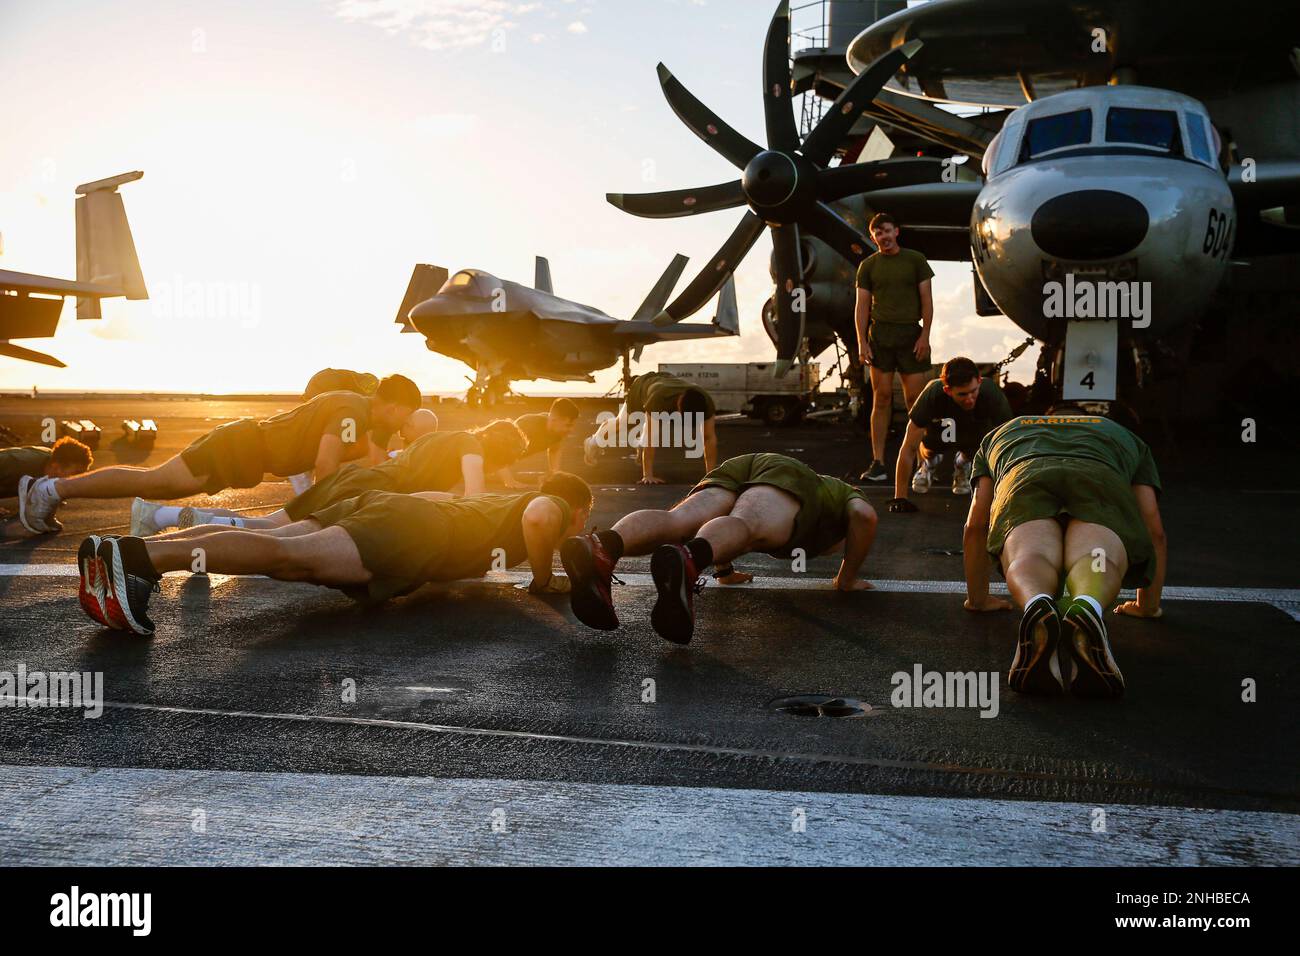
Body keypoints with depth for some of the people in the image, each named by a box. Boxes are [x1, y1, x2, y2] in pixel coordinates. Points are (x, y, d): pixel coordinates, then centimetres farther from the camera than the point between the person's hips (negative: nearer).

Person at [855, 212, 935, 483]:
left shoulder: (915, 259, 8)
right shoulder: (868, 265, 11)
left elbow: (926, 299, 5)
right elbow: (862, 305, 8)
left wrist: (925, 335, -5)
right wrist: (861, 342, -2)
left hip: (911, 334, -1)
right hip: (880, 334, 1)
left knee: (914, 399, -1)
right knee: (881, 399, 0)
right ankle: (878, 464, 1)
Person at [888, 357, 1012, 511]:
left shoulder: (991, 393, -37)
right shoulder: (932, 394, -38)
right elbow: (908, 449, -32)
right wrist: (900, 498, -33)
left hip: (975, 430, 0)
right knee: (928, 450, -18)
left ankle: (962, 464, 15)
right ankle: (930, 463, 17)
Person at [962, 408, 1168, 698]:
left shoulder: (999, 434, 47)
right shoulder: (1125, 436, 46)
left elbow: (976, 526, 40)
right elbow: (1154, 530, 38)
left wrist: (978, 598, 49)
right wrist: (1149, 605, 47)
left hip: (1024, 476, 0)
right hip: (1100, 478, 0)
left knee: (1029, 556, -24)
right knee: (1096, 561, -22)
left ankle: (1036, 606, -59)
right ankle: (1088, 607, -58)